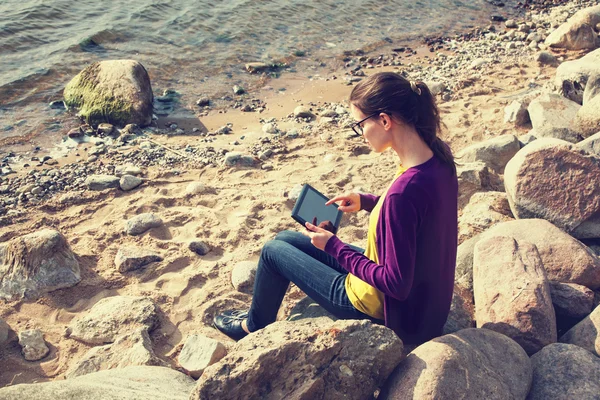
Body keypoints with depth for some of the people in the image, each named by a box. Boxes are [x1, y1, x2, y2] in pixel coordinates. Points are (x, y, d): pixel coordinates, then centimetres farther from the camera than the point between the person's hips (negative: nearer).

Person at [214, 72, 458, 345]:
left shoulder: (405, 190, -36)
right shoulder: (438, 156, -8)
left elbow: (396, 284, -29)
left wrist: (333, 247, -19)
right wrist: (367, 202, 1)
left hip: (381, 307, -8)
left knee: (273, 250, 7)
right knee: (285, 239, 18)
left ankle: (254, 326, 36)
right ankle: (260, 316, 41)